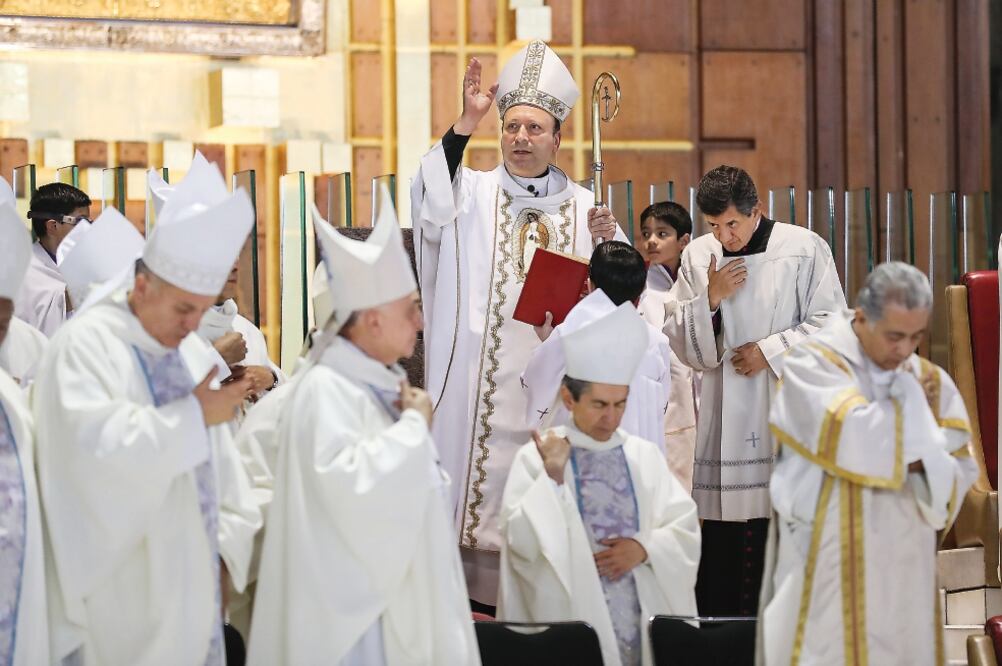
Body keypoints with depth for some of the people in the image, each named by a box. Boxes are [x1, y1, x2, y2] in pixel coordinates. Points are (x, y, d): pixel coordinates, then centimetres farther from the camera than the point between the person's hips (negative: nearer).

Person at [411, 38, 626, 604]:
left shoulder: (584, 207, 11)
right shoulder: (473, 195, 7)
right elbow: (433, 200, -16)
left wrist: (607, 244, -11)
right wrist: (468, 123, -22)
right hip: (483, 380, -1)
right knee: (485, 474, -3)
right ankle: (476, 595, 2)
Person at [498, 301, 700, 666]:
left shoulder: (645, 456, 10)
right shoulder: (535, 457, -1)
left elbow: (687, 532, 7)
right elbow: (522, 542, -10)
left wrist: (644, 548, -10)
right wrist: (552, 477, -16)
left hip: (644, 620, 3)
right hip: (571, 626, -3)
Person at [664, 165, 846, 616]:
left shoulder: (804, 249, 0)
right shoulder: (698, 256, 9)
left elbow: (830, 324, 0)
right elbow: (677, 339, 10)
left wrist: (770, 351, -8)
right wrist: (710, 300, -7)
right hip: (723, 419, 3)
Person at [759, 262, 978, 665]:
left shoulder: (930, 380, 8)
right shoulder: (813, 365, -8)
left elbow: (961, 470, 6)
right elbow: (859, 442, -23)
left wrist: (922, 465, -15)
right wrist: (907, 402, -8)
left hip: (903, 569, 5)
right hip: (828, 568, -5)